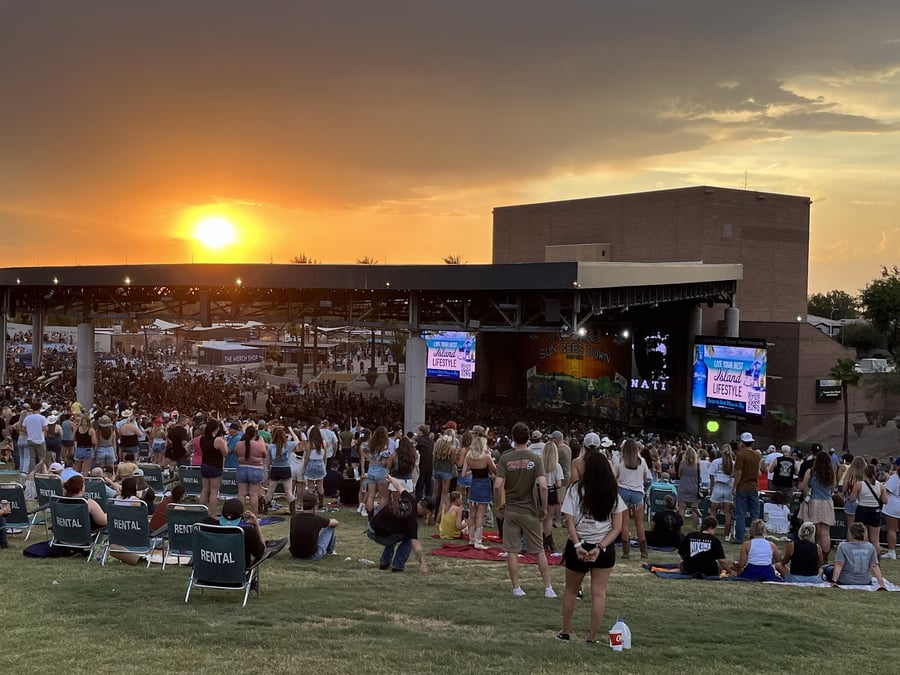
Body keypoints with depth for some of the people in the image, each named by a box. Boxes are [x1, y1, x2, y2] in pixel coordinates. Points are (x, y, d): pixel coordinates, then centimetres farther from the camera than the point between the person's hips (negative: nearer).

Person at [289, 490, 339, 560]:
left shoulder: (294, 518, -6)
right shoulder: (317, 519, -16)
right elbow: (336, 523, 5)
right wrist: (327, 521, 25)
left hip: (295, 555, 5)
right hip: (312, 556, -5)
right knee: (330, 527, 11)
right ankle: (329, 551, 36)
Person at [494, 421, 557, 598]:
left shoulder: (505, 459, -6)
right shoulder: (535, 459, -7)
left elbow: (497, 486, -13)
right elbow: (543, 486, -16)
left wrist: (499, 505, 2)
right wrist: (544, 508, -3)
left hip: (510, 511, 0)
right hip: (530, 511, 0)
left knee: (512, 551, 8)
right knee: (540, 551, 9)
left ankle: (516, 588, 10)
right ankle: (548, 588, 10)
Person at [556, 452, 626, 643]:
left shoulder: (576, 490, -6)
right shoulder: (613, 494, 0)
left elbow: (569, 520, -13)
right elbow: (617, 527, -5)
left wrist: (577, 545, -14)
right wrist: (600, 547, -11)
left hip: (578, 546, -1)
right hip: (604, 549, 1)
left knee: (571, 590, 16)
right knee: (599, 592, 6)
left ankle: (565, 632, 26)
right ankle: (592, 637, 7)